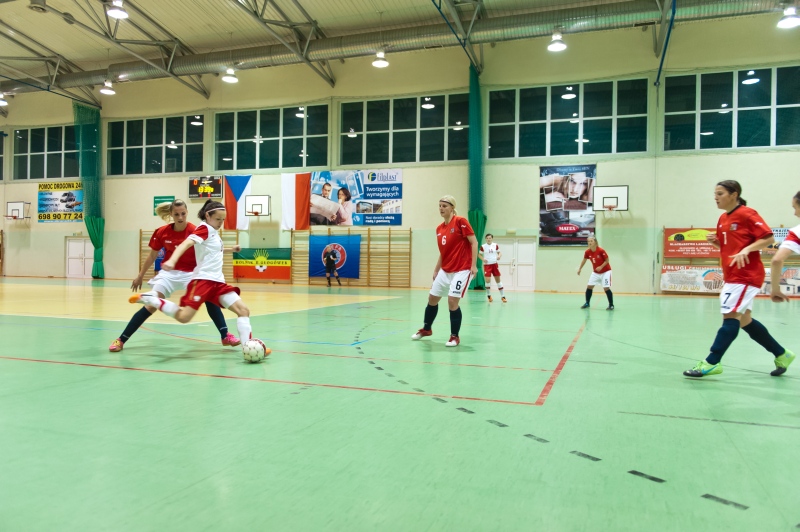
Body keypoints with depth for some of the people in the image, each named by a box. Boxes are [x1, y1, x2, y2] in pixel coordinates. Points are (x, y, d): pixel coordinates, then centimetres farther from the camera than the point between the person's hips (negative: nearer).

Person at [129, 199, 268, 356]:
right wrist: (172, 261, -42)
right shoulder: (204, 228, -8)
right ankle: (147, 299, 2)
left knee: (243, 309, -3)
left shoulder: (213, 232, 18)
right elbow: (186, 243, -26)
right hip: (203, 279, -8)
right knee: (184, 317, -15)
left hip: (217, 281, 9)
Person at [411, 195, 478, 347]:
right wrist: (436, 270, 18)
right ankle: (426, 329, 34)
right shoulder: (439, 229, 9)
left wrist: (474, 265, -17)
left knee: (452, 301, -13)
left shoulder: (461, 221, -11)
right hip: (445, 271, 7)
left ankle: (455, 337, 6)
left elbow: (474, 243, -12)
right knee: (432, 299, 12)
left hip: (461, 270, -7)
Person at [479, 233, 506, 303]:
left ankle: (502, 296, 13)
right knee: (488, 280, -11)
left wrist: (499, 256, -14)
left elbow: (499, 253, 8)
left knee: (498, 279, 6)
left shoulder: (495, 246, 1)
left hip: (494, 264, 2)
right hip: (487, 265, -2)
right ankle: (488, 295, 12)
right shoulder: (483, 247, -4)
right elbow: (479, 255, 4)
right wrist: (483, 259, -14)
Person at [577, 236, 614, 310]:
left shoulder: (601, 250, -24)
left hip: (605, 271, -5)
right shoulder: (587, 252, -10)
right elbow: (584, 260, 9)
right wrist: (579, 269, 12)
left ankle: (611, 305, -1)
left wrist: (601, 267, -27)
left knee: (606, 288, -12)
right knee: (589, 286, 3)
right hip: (595, 272, 5)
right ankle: (587, 303, 18)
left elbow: (607, 261, -14)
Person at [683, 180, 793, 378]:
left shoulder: (747, 214, -9)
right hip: (731, 276, 9)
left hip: (746, 275, -9)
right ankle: (782, 355, 29)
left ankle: (711, 363, -15)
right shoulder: (722, 219, 13)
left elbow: (768, 238, -13)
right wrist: (715, 241, 1)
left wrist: (746, 250, -26)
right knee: (744, 320, 13)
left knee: (731, 315, -13)